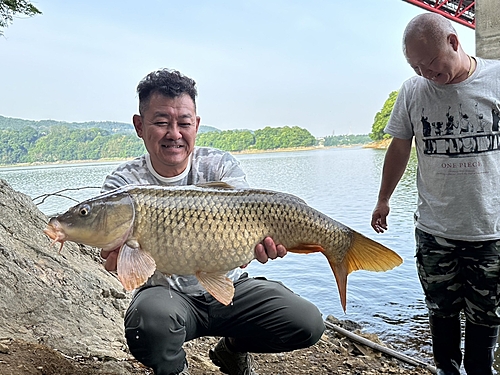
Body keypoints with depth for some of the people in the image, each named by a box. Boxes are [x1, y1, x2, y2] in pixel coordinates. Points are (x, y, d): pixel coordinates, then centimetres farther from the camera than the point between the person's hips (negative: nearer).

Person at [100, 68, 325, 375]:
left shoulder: (221, 166, -7)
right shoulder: (123, 185, -9)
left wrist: (262, 240, -45)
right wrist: (118, 257, -49)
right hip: (168, 293, -1)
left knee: (308, 324, -15)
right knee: (150, 318, -36)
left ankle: (234, 349, 16)